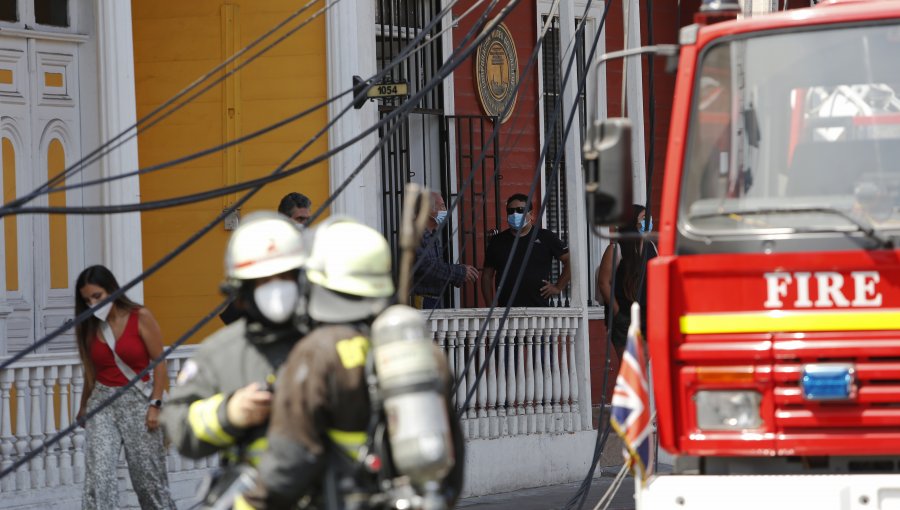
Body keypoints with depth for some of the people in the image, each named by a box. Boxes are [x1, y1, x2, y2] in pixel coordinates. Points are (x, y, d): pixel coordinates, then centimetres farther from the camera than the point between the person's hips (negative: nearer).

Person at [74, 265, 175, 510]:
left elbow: (159, 362, -6)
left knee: (148, 474, 4)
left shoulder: (141, 317, -6)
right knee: (99, 473, -13)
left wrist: (155, 404, -12)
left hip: (137, 400, -3)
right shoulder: (90, 326, 6)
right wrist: (83, 407, 22)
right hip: (102, 402, 3)